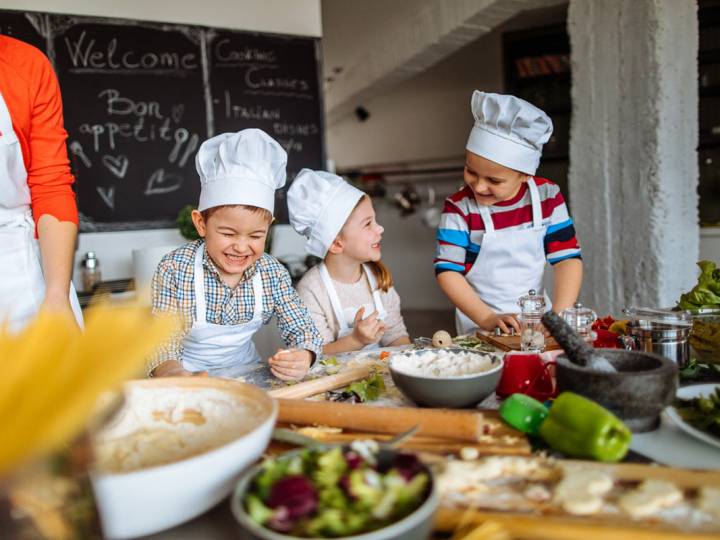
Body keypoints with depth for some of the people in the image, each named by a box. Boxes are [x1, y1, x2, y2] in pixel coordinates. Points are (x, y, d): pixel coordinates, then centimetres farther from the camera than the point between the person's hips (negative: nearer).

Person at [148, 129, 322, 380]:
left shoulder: (273, 272, -9)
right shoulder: (175, 269, -17)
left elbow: (301, 328, -7)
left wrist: (303, 357, -30)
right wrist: (170, 371, -41)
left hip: (245, 371, 3)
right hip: (190, 377, -3)